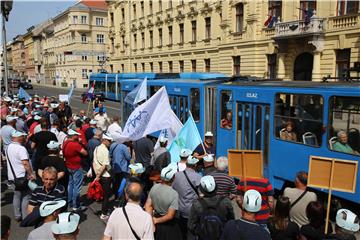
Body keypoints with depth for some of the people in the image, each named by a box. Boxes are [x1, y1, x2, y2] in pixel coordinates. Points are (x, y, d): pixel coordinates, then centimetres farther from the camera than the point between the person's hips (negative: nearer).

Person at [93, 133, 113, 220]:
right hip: (105, 175, -8)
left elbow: (94, 162, 7)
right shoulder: (105, 150, -19)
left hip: (99, 175, 8)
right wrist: (98, 176, -15)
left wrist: (97, 174, 9)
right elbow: (104, 165, -23)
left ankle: (105, 209, 33)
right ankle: (104, 214, 12)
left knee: (102, 193, 20)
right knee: (106, 195, 4)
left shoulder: (97, 148, 5)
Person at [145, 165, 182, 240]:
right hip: (168, 225, -5)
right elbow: (170, 216, -25)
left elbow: (148, 206, -9)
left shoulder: (154, 187, -12)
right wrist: (156, 220, -14)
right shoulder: (174, 194, -27)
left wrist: (151, 220, -11)